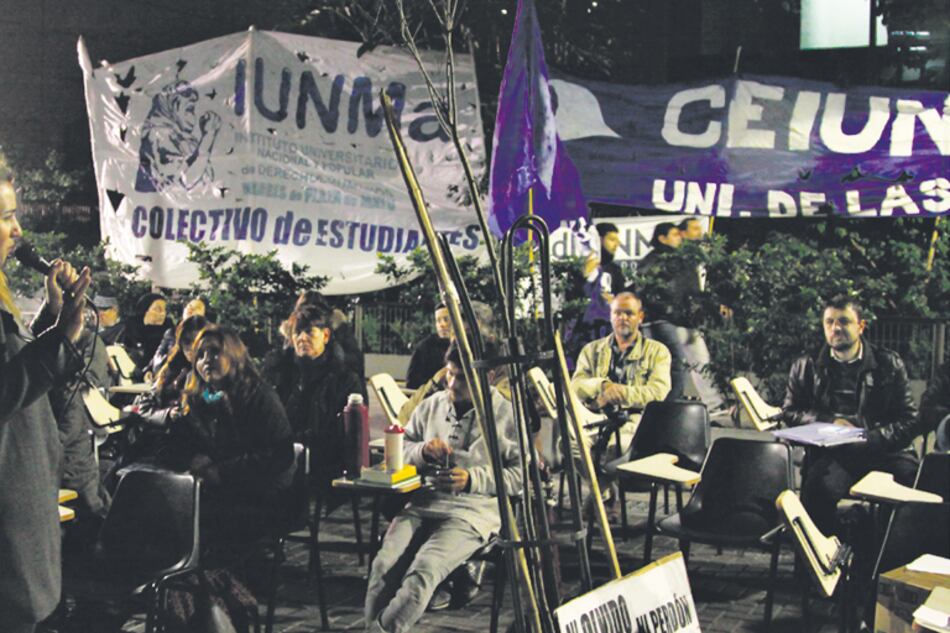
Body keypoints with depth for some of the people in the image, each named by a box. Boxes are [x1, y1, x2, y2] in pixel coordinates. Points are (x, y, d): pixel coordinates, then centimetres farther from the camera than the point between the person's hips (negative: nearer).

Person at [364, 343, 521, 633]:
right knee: (384, 566, -23)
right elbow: (399, 448, 21)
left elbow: (522, 476, -2)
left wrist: (473, 479, -15)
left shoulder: (506, 415, 2)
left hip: (472, 513, -4)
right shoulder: (431, 406, 16)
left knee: (422, 573, -29)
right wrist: (422, 451, -2)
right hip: (422, 504, 4)